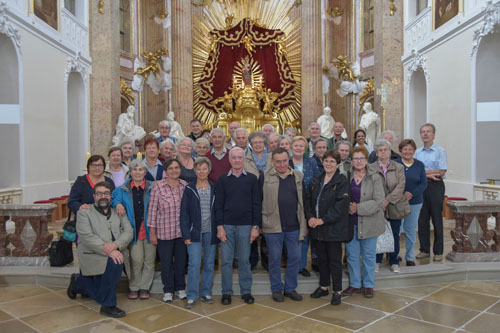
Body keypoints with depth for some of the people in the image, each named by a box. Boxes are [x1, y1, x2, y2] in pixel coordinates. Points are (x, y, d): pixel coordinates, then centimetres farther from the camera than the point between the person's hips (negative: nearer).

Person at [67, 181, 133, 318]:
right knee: (114, 263, -33)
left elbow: (128, 232, 0)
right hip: (92, 256, -5)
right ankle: (108, 305, -16)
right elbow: (87, 237, -15)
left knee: (99, 295, 11)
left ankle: (78, 282, 43)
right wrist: (108, 251, -26)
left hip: (113, 254, 5)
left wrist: (115, 245, -21)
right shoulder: (84, 212, -2)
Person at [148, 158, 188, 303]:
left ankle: (180, 288, 30)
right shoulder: (158, 186, -7)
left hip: (182, 231, 3)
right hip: (164, 231, -2)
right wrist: (152, 232, -5)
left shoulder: (185, 185, 1)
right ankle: (168, 290, 25)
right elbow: (152, 210, -5)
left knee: (181, 260, 12)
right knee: (166, 262, 8)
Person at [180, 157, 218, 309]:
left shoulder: (215, 189, 5)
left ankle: (206, 293, 22)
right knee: (194, 264, -5)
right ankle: (192, 296, 5)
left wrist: (219, 231, 0)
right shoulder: (189, 189, -1)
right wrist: (186, 235, -8)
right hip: (195, 232, -2)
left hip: (211, 232, 2)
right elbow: (184, 213, -3)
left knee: (209, 263, 9)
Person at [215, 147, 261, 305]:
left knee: (244, 260, 7)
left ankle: (246, 291, 19)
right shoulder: (222, 179, 4)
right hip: (227, 225, 0)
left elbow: (256, 204, 3)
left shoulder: (252, 179, 4)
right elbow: (218, 204, 2)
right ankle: (226, 292, 16)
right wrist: (219, 226, -5)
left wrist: (255, 226, -3)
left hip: (245, 225, 0)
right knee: (226, 260, 4)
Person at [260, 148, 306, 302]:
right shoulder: (265, 177, -2)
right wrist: (257, 224, -3)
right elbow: (259, 201, -1)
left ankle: (290, 288, 26)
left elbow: (304, 201, 11)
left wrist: (305, 224, 10)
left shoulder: (298, 176, 7)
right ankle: (276, 289, 24)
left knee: (295, 257, 9)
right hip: (272, 226, -3)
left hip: (294, 226, 3)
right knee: (275, 259, 8)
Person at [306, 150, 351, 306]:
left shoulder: (342, 181, -8)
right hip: (317, 227, 6)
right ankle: (323, 286, 30)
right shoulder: (317, 180, 11)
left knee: (335, 260, 2)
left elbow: (341, 206, -16)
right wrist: (310, 217, -7)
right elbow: (309, 199, 10)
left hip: (334, 227, -5)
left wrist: (323, 220, -18)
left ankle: (337, 291, 15)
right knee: (322, 258, 16)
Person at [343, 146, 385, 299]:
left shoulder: (374, 177, -6)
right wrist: (348, 207, -13)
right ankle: (355, 285, 26)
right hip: (350, 222, 2)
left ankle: (369, 285, 25)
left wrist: (358, 208, -17)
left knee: (368, 255, 9)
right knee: (352, 254, 11)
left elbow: (378, 200, -11)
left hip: (368, 222, -2)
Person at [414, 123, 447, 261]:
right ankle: (424, 250, 17)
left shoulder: (440, 151, -1)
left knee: (437, 219, 1)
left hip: (435, 187, -4)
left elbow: (442, 171, -10)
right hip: (421, 187, 4)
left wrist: (423, 172, -8)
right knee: (422, 220, 6)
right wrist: (429, 175, -12)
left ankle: (438, 251, 10)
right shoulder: (417, 152, 11)